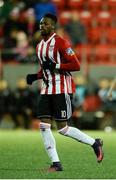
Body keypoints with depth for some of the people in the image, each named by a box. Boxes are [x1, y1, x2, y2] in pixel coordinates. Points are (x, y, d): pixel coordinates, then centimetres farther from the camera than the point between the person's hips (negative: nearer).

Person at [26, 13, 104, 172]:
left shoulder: (60, 43, -12)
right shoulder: (40, 46, 13)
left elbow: (76, 65, -16)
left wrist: (55, 66, -22)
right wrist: (35, 76, 8)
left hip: (62, 89, -8)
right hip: (46, 90, 8)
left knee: (62, 129, -6)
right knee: (44, 125, -4)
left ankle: (95, 143, 14)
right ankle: (56, 164, 1)